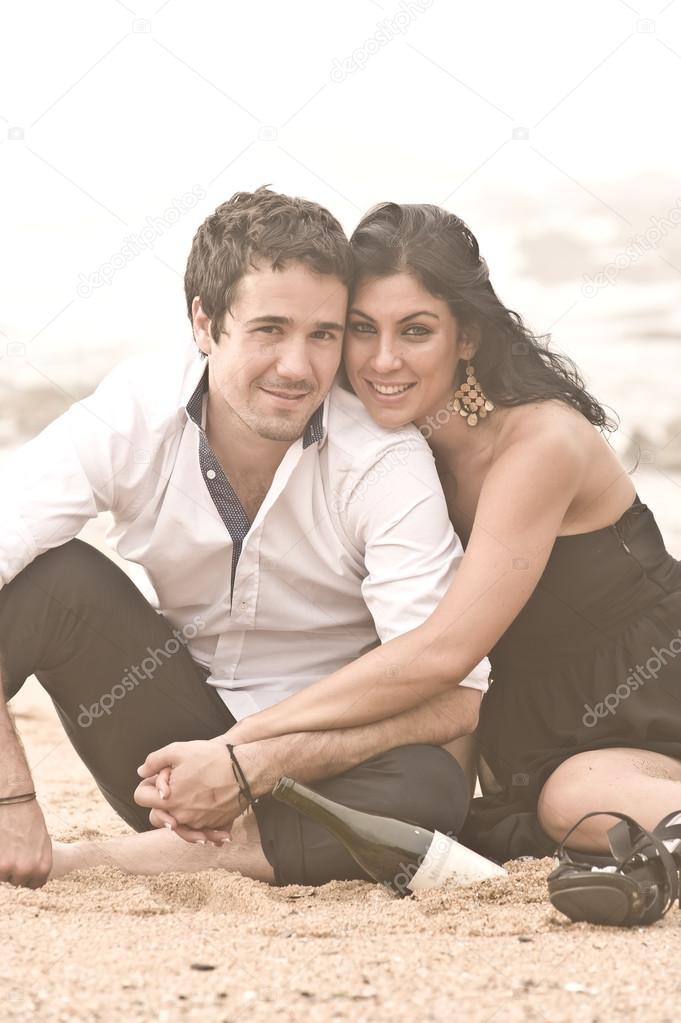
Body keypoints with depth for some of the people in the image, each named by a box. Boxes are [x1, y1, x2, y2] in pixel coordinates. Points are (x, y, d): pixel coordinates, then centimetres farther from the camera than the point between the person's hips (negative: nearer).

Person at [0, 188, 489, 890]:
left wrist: (251, 767, -31)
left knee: (428, 789, -35)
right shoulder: (134, 416, -15)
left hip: (320, 765, -1)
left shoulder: (385, 459, -19)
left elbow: (452, 696, -24)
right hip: (172, 744, 1)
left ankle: (84, 861, -31)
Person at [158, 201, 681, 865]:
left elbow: (443, 651, -30)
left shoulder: (541, 442, -23)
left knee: (579, 793, -37)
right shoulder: (396, 447, -3)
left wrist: (242, 742, -32)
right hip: (542, 734, 9)